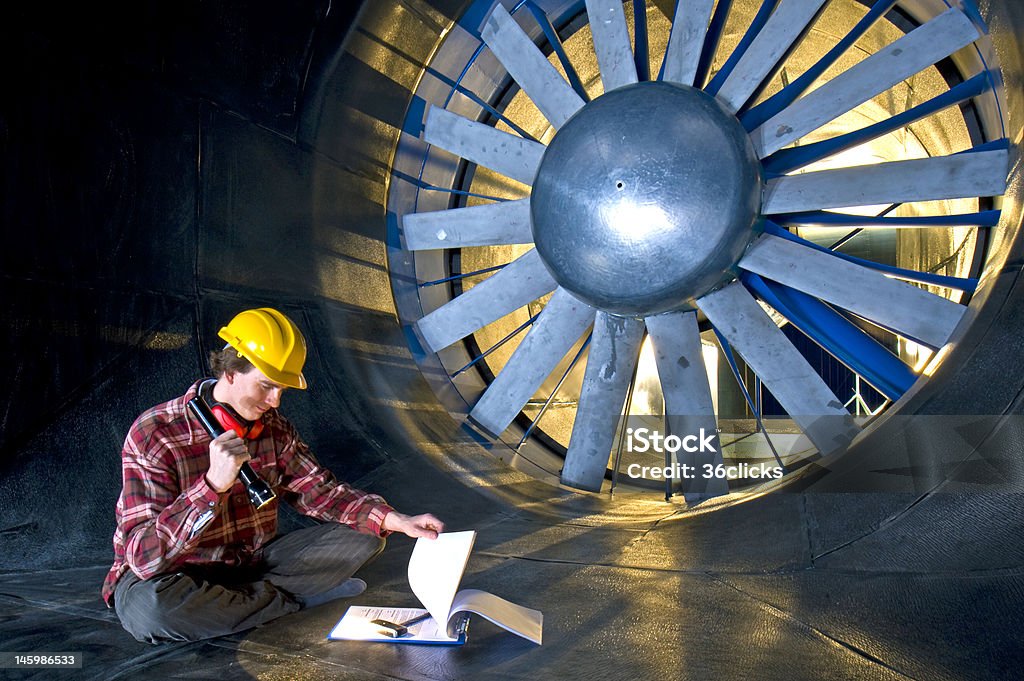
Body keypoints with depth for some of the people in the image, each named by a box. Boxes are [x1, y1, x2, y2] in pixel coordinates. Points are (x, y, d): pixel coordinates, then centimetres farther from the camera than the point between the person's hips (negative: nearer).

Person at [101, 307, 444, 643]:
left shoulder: (273, 428, -4)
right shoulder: (154, 434, -22)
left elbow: (319, 490, 3)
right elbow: (145, 556, -28)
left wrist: (394, 520, -13)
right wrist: (213, 485, -42)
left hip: (253, 561, 5)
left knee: (364, 537, -6)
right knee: (148, 605, -40)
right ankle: (295, 598, -16)